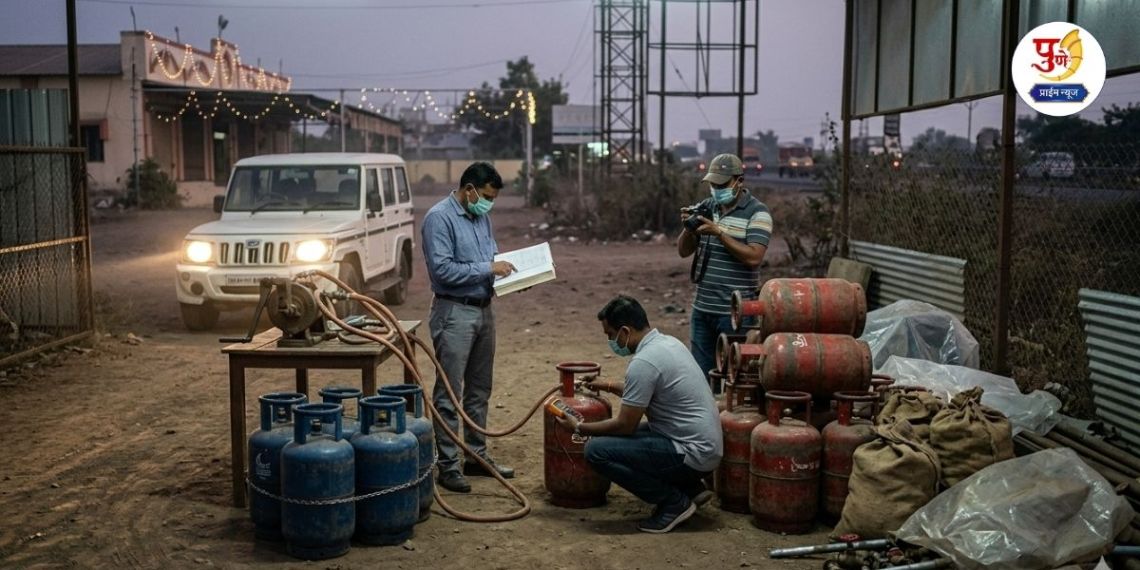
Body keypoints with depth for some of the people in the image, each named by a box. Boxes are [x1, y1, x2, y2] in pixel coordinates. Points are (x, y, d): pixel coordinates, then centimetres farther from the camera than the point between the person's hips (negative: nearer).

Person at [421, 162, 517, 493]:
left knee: (479, 390, 15)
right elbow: (442, 269, -21)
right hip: (454, 313, -8)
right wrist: (488, 269, -19)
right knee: (449, 393, -3)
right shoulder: (439, 217, -13)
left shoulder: (481, 218, 12)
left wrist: (507, 269, 2)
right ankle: (448, 465, 2)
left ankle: (477, 456, 25)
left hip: (483, 310, 9)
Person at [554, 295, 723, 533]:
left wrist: (579, 428, 0)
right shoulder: (668, 342, 9)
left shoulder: (643, 362, -20)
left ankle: (674, 502, -4)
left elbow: (624, 425, -14)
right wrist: (608, 386, 33)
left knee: (597, 450, -15)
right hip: (705, 445, 10)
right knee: (618, 437, 24)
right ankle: (691, 488, 17)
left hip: (693, 453, -10)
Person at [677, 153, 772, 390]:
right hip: (702, 309, 6)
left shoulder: (757, 213, -8)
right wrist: (688, 228, -9)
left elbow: (753, 257, -19)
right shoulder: (706, 207, 10)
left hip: (735, 312, -6)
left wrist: (719, 232, -22)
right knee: (700, 373, 12)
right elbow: (684, 250, 11)